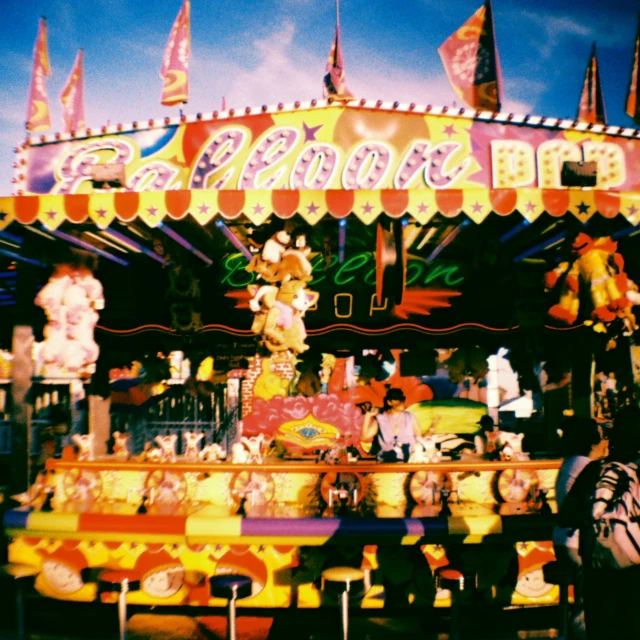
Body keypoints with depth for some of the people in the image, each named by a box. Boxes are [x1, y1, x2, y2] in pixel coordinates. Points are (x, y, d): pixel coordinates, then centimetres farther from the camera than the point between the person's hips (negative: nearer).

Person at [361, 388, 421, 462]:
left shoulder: (411, 418, 8)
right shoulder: (380, 419, 5)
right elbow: (365, 437, -5)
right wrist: (368, 416, -7)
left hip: (408, 462, 1)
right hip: (386, 462, -1)